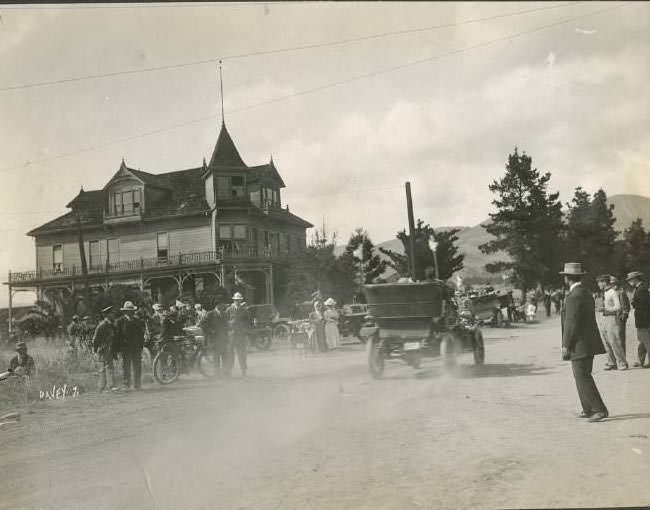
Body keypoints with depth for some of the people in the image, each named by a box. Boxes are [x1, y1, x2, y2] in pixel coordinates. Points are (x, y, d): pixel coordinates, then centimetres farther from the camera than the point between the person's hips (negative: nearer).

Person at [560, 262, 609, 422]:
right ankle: (588, 409, 20)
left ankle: (600, 409, -8)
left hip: (579, 345, -10)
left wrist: (566, 345, -15)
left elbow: (572, 323, -20)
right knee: (583, 377, 15)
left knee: (583, 378, -7)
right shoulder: (587, 294, 14)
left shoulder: (574, 297, -17)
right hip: (589, 343, 10)